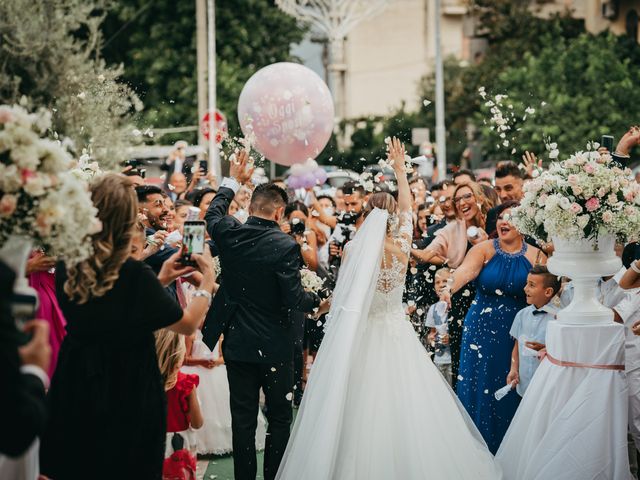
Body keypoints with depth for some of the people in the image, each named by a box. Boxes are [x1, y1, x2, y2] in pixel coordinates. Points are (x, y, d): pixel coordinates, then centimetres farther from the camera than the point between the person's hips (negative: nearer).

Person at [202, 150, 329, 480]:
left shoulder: (229, 234, -6)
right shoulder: (286, 246, -19)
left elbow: (213, 213, 17)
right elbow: (294, 298, -20)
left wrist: (234, 181, 29)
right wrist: (319, 303, 1)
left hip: (237, 343, 4)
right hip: (275, 345, -4)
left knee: (243, 419, 10)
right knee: (279, 419, 10)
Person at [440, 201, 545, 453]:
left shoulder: (536, 257, 2)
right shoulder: (484, 249, -3)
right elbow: (466, 269, -22)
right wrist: (451, 287, -43)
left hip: (517, 332, 1)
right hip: (482, 328, 0)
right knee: (478, 385, 1)